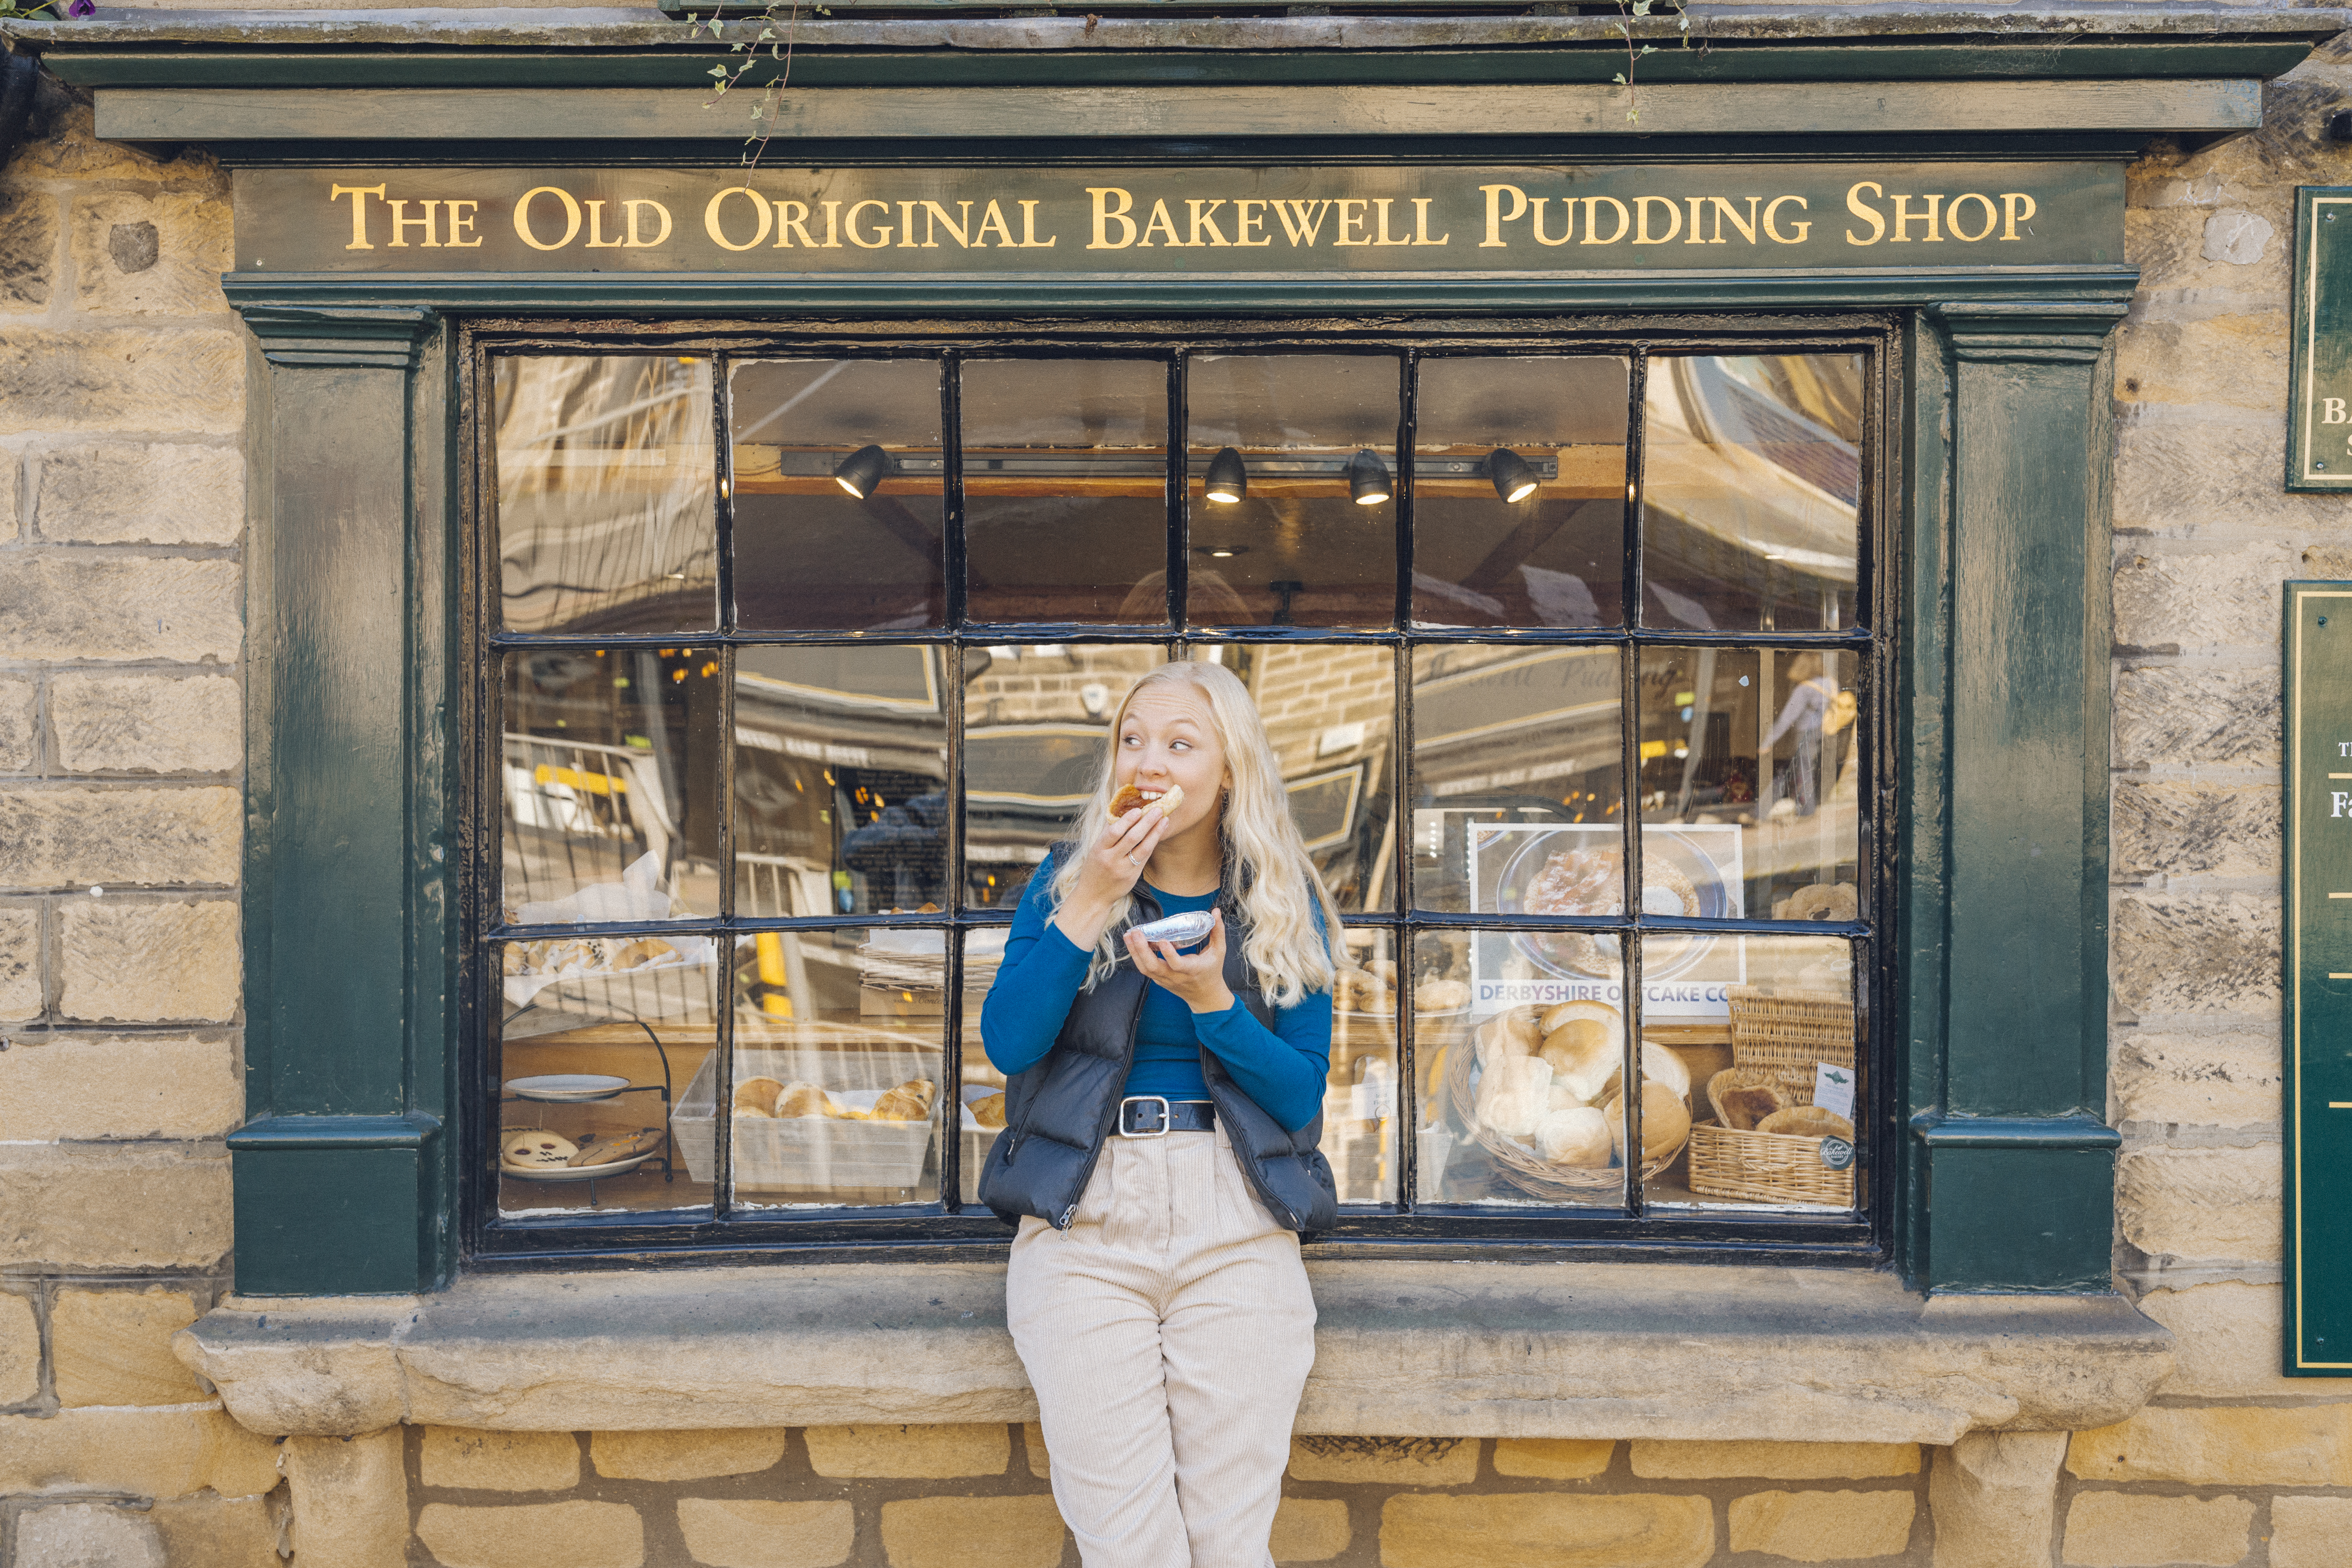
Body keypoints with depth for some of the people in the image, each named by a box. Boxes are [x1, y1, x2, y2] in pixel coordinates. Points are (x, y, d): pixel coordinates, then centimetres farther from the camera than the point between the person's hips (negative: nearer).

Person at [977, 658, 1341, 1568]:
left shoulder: (1284, 905, 7)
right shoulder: (1068, 877, 6)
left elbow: (1302, 1096, 2)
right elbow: (1007, 1044, -5)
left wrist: (1210, 999, -14)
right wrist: (1091, 904, -12)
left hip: (1237, 1229, 1)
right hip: (1084, 1224, 0)